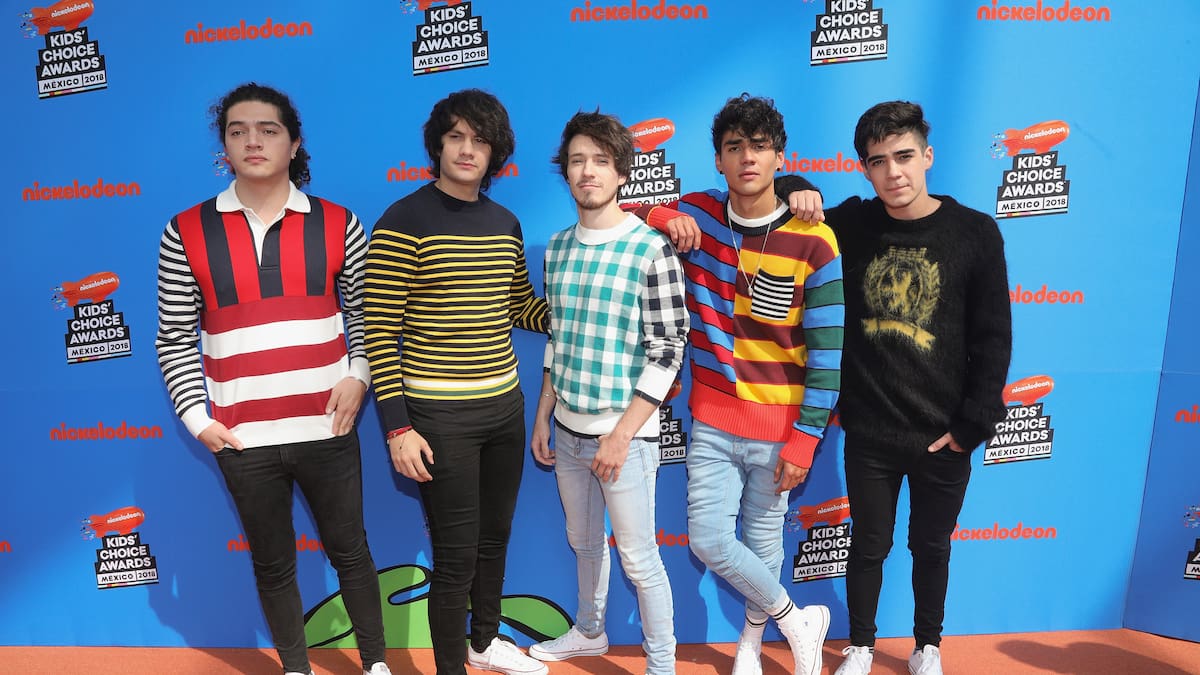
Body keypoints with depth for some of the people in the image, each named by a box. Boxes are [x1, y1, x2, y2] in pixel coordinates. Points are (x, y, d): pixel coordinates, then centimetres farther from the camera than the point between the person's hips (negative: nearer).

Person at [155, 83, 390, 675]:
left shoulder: (337, 224, 0)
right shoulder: (186, 233, 0)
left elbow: (366, 312, 8)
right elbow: (175, 340, 3)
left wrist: (357, 375, -6)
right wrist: (197, 417, -4)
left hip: (327, 428, 0)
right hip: (242, 439, 1)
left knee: (349, 549, 14)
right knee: (272, 564, 17)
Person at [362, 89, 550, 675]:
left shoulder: (505, 224, 6)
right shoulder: (404, 222, -12)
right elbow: (378, 332, -12)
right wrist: (397, 428, -16)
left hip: (504, 408, 6)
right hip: (439, 418, -6)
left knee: (494, 538, 21)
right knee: (456, 556, 4)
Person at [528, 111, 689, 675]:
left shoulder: (651, 248, -14)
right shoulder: (558, 248, 5)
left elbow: (668, 351, -14)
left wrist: (621, 436, -16)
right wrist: (543, 417, 12)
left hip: (625, 431, -6)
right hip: (568, 429, 6)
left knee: (638, 557, 5)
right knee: (584, 541, 22)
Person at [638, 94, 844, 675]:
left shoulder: (813, 243, -11)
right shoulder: (695, 214, -2)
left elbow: (827, 351, -9)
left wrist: (804, 439, -10)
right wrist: (660, 215, -11)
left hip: (778, 426, -2)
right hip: (712, 419, 3)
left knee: (762, 541, 11)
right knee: (708, 539, 1)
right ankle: (798, 621, 25)